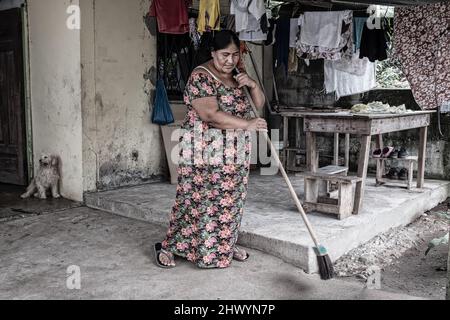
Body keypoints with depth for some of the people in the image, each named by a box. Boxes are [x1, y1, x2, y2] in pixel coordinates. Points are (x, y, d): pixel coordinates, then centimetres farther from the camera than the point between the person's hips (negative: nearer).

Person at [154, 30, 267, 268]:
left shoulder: (237, 76, 12)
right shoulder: (201, 77, -14)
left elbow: (259, 103, 13)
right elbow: (212, 115, -24)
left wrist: (252, 84, -7)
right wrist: (247, 124, -29)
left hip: (234, 154, 8)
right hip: (205, 152, -7)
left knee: (230, 200, 13)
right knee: (199, 200, -3)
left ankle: (224, 246, 28)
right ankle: (168, 247, 10)